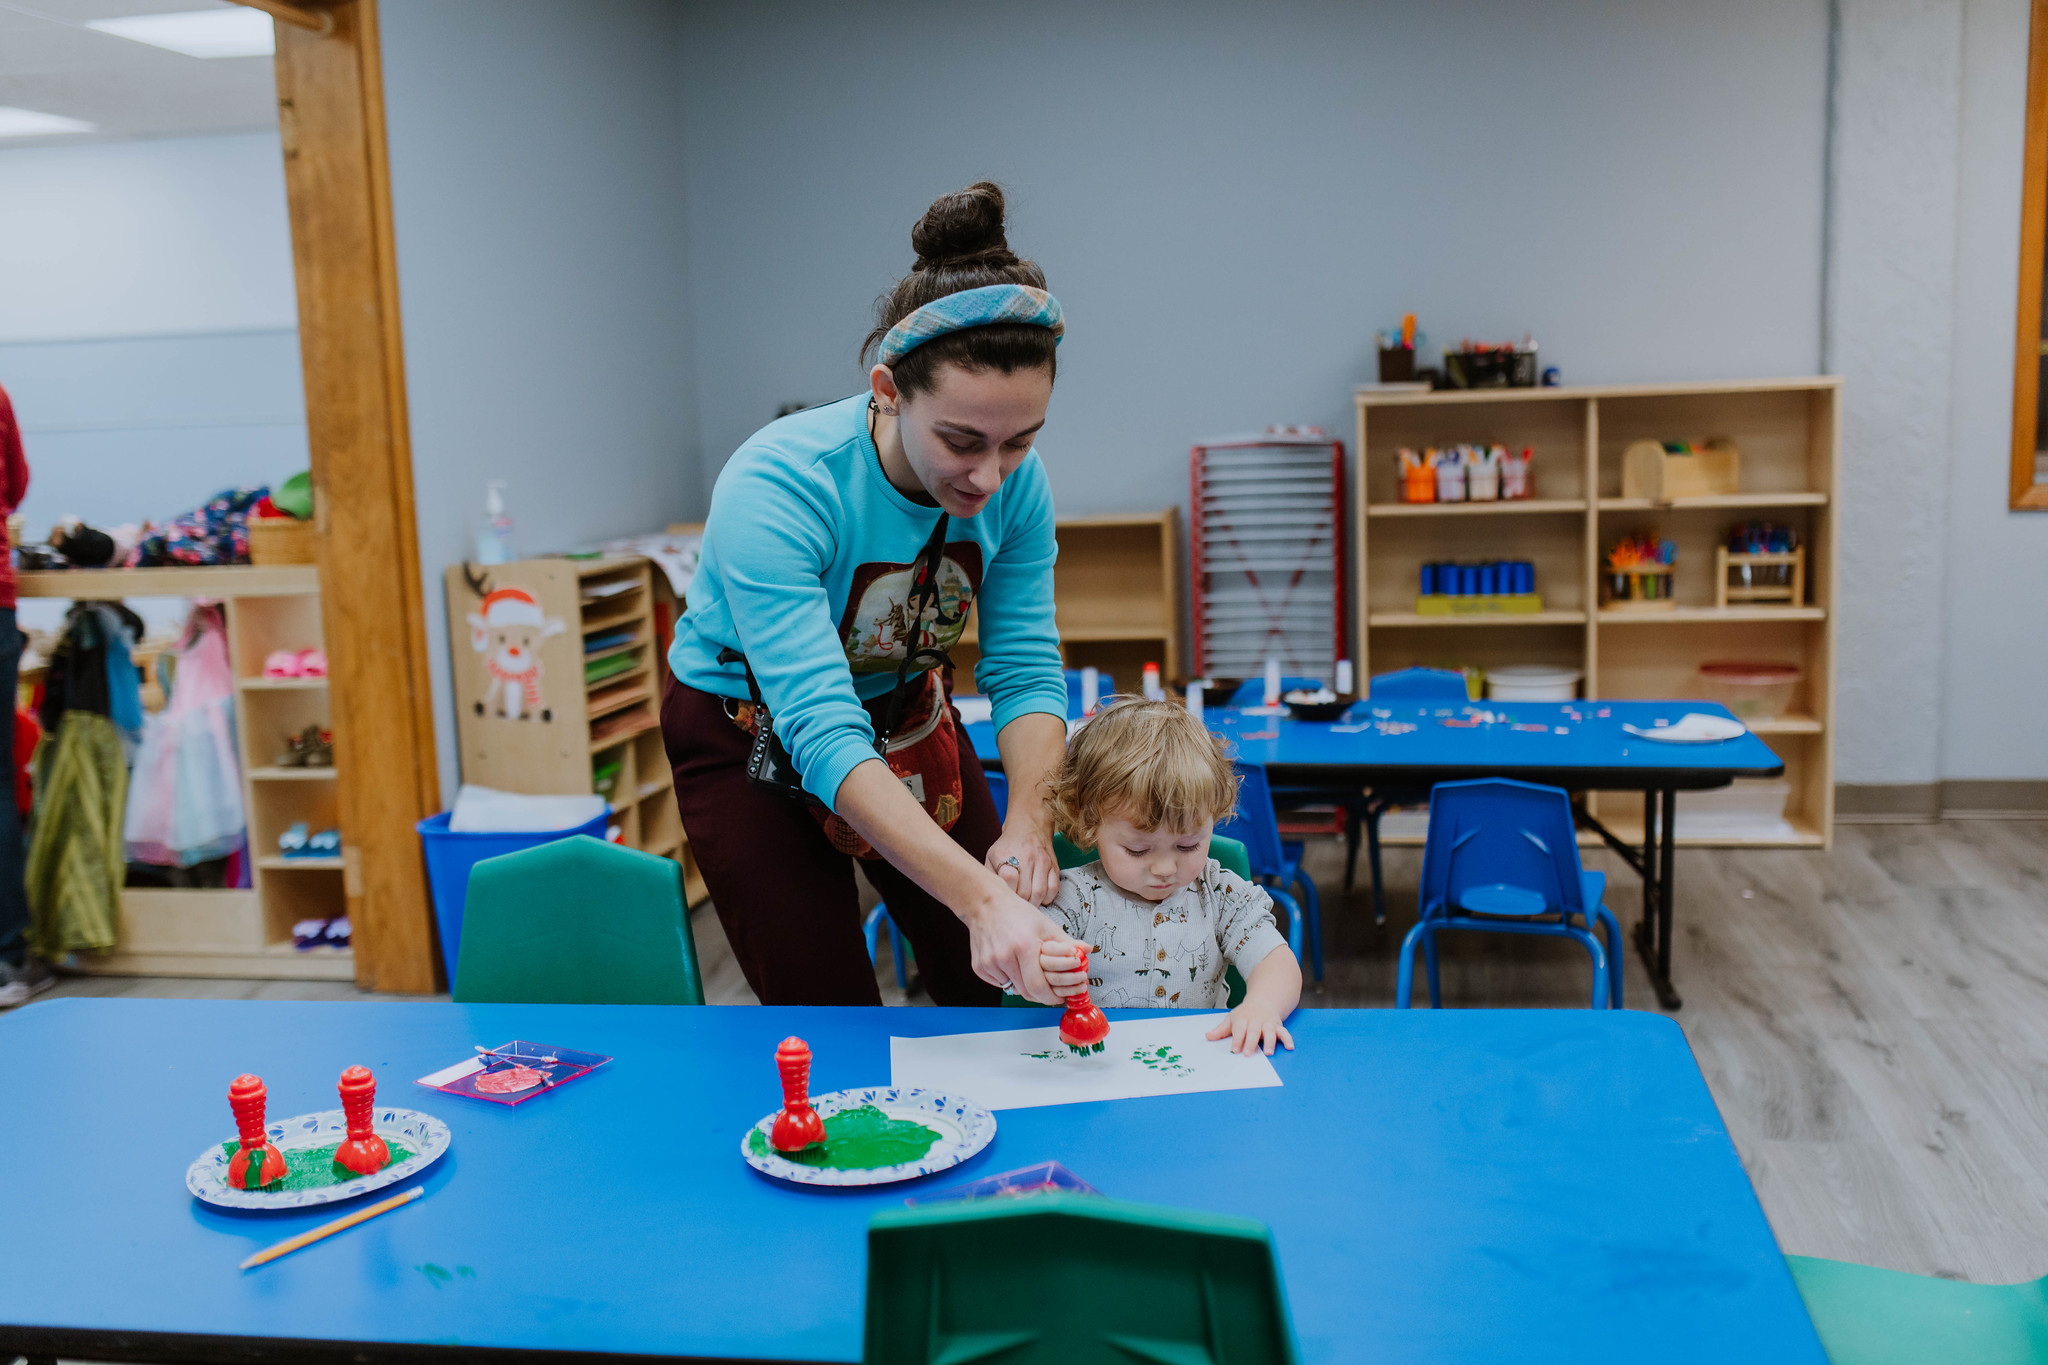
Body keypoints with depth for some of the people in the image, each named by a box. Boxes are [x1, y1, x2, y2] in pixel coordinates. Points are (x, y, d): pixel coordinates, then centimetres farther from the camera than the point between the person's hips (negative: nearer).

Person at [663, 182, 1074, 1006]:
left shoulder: (1014, 481, -20)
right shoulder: (774, 489, -36)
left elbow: (1026, 669, -14)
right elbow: (822, 735, -41)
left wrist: (1029, 821, -33)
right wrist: (979, 897, -50)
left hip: (907, 716, 4)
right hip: (752, 738, -4)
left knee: (1004, 1003, 7)